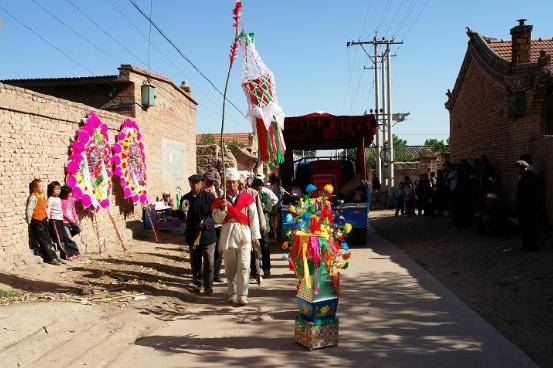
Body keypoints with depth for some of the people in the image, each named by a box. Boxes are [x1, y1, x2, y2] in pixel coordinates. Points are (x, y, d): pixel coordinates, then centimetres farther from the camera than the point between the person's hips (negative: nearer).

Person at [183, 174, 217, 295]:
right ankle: (198, 283, 27)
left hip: (207, 234, -3)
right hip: (192, 235, 3)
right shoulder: (186, 198, 7)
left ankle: (208, 287, 8)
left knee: (208, 262, -1)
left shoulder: (209, 197, -2)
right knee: (195, 262, 11)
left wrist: (205, 222, -18)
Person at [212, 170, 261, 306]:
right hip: (227, 236, 2)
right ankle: (232, 294, 20)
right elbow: (217, 220, 3)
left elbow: (253, 218, 3)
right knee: (230, 268, 10)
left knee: (244, 267, -6)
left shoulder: (247, 198, 3)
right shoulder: (220, 200, 8)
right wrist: (222, 208, -14)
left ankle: (242, 296, -4)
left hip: (244, 236, -2)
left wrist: (255, 236, 1)